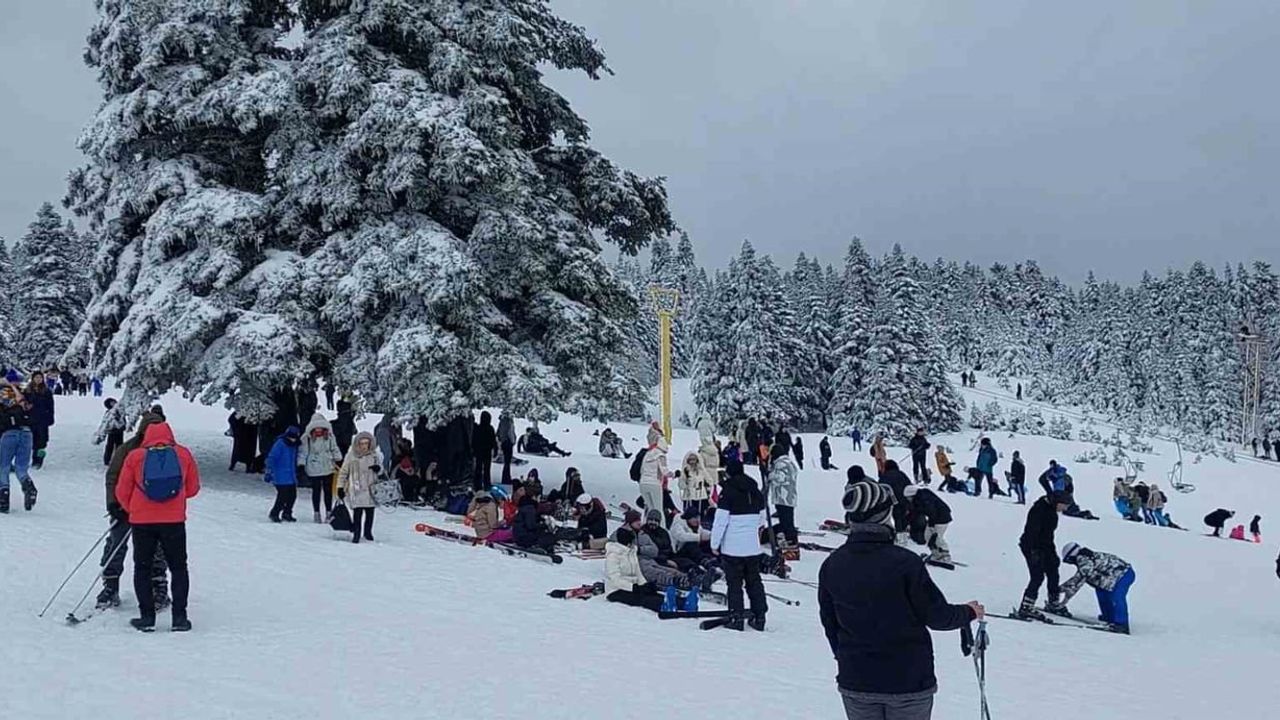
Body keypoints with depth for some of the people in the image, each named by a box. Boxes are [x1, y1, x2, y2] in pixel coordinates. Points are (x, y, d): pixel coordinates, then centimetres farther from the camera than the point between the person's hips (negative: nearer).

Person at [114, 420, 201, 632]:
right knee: (178, 568, 11)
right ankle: (179, 617, 6)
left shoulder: (135, 456, -2)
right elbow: (193, 488, 8)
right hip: (174, 520, 0)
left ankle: (147, 617, 9)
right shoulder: (183, 455, 0)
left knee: (142, 568, 13)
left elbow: (122, 492, 3)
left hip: (142, 521, 0)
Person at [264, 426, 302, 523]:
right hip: (281, 478, -8)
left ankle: (287, 514, 23)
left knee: (292, 496, 8)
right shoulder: (280, 444, -12)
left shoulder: (294, 446, 11)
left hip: (291, 478, 8)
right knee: (283, 497, -10)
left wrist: (295, 474, 28)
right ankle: (274, 514, 6)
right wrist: (269, 472, -18)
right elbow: (271, 458, -14)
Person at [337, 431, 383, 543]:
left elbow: (380, 471, 15)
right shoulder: (351, 456, -4)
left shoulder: (375, 455, 4)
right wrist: (340, 487, 1)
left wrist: (378, 468, -10)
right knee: (357, 512, -10)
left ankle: (368, 532, 26)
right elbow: (343, 472, 3)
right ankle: (356, 534, -3)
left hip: (371, 489, 3)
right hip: (356, 490, -3)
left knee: (370, 513, 10)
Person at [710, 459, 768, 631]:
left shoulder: (728, 491, -12)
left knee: (734, 583, 1)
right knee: (754, 581, 13)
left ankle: (736, 618, 1)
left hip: (732, 547, -6)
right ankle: (759, 617, 14)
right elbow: (761, 518, 19)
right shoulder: (756, 492, 8)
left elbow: (720, 520, -13)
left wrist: (714, 544, -6)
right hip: (753, 546, 6)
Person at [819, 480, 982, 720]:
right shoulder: (906, 563, -20)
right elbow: (937, 616, -11)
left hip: (855, 682, 4)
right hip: (908, 680, -3)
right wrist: (970, 612, 10)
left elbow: (829, 624, 5)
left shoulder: (831, 566, -5)